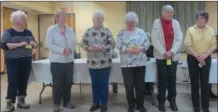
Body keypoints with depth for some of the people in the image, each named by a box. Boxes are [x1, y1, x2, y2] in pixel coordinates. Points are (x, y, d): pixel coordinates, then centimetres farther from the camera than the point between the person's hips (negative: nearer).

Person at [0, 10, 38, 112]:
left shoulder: (28, 32, 10)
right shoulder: (8, 32, -6)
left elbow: (35, 45, 15)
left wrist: (33, 43, -8)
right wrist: (19, 44, -23)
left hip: (26, 60, 5)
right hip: (13, 61, -5)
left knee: (24, 81, 9)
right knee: (13, 82, -5)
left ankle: (21, 101, 22)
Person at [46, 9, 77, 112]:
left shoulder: (70, 29, 10)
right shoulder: (51, 29, -3)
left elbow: (74, 43, 8)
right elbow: (49, 44, -12)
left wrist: (70, 49, -14)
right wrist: (62, 50, -21)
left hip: (69, 60, 4)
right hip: (57, 61, -4)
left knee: (68, 82, 11)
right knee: (57, 83, 3)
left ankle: (67, 102, 27)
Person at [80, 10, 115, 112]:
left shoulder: (107, 31, -1)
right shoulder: (88, 31, 5)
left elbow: (112, 44, -6)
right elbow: (83, 43, 5)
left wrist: (101, 48, -19)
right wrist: (89, 48, -16)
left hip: (105, 63, -2)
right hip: (92, 63, 2)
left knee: (104, 84, 6)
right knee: (95, 84, 13)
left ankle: (104, 104, 21)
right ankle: (96, 103, 29)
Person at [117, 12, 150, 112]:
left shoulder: (141, 31, 10)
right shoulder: (122, 33, 4)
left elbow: (147, 43, 4)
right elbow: (119, 46, -6)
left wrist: (140, 48, -14)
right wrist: (129, 50, -19)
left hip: (140, 62, 2)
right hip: (127, 63, -2)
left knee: (140, 85, 8)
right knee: (129, 86, 3)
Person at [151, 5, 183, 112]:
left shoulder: (176, 23, 8)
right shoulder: (157, 22, -1)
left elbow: (179, 39, 2)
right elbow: (154, 40, -8)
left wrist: (171, 51, -10)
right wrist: (164, 52, -13)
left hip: (173, 56, 3)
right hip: (161, 56, -2)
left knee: (172, 78, 7)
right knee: (162, 79, 2)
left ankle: (172, 100, 21)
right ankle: (161, 102, 14)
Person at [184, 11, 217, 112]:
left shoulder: (211, 30, 3)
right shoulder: (190, 30, -4)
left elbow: (214, 45, 3)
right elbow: (188, 45, -8)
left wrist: (205, 55, -13)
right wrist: (197, 56, -15)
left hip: (206, 59, 2)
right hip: (193, 58, -1)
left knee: (205, 83, 2)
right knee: (194, 82, 5)